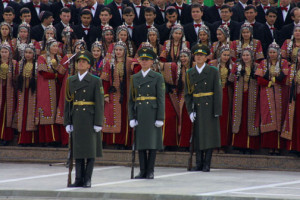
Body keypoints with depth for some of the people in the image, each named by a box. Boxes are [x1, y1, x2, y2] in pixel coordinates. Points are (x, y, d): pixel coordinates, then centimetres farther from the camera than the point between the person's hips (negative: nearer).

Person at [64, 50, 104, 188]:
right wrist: (67, 122, 5)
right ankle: (79, 179, 7)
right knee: (77, 150, 4)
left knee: (90, 150, -2)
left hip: (90, 119, -4)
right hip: (76, 119, 4)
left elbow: (99, 103, -6)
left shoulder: (95, 81, -2)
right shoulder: (71, 81, 10)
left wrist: (98, 123, -12)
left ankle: (88, 180, 2)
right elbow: (68, 102, 11)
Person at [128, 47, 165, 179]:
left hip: (152, 113, -3)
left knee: (152, 143, -3)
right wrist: (131, 117, 2)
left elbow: (161, 99, -3)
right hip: (139, 114, 3)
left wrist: (160, 118, -10)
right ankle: (142, 171, 6)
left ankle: (150, 171, 1)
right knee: (140, 143, 2)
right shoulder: (134, 78, 12)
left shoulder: (157, 77, 1)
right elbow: (131, 100, 11)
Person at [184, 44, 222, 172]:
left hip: (209, 108, -3)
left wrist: (217, 111, -10)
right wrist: (190, 111, -3)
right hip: (196, 108, 3)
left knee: (209, 135, -3)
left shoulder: (213, 72, 0)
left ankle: (207, 164, 1)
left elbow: (218, 92, -4)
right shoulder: (189, 74, 9)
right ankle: (199, 164, 8)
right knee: (197, 136, 3)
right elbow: (187, 94, 8)